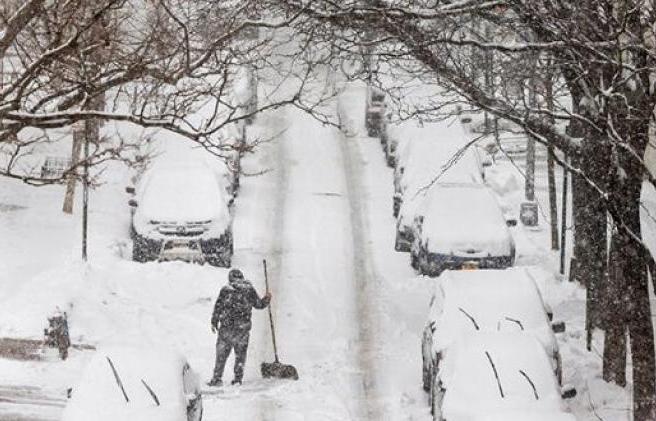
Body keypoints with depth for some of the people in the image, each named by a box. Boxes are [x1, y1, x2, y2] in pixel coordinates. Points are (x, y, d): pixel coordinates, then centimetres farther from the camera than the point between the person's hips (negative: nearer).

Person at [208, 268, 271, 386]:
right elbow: (259, 304, 11)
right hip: (243, 327, 1)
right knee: (240, 353, 12)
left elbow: (218, 307, 0)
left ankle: (217, 378, 2)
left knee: (222, 353, 4)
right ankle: (238, 378, 11)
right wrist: (267, 299, 25)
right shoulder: (249, 290, 1)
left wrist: (214, 323, 7)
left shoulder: (226, 290, -2)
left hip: (227, 326, -1)